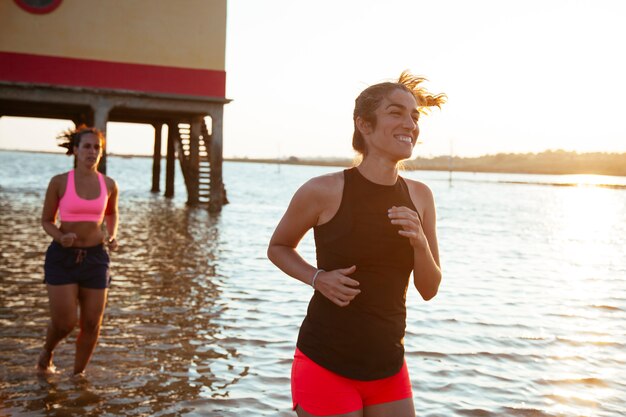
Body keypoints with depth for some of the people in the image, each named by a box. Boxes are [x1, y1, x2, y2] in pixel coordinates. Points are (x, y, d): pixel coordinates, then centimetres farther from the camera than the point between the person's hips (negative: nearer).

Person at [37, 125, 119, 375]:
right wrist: (61, 237, -18)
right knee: (65, 322, -6)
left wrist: (112, 237, 3)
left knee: (92, 324, 4)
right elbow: (47, 220, 2)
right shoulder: (59, 182, -7)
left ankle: (77, 375, 26)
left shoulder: (109, 185, 1)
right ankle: (47, 352, 30)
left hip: (95, 258, 3)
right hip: (62, 257, -3)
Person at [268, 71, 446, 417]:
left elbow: (429, 290, 5)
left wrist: (420, 242, -14)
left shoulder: (419, 196, 0)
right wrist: (318, 278, -13)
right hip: (325, 366, -4)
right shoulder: (323, 191, -13)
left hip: (389, 371, 5)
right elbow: (278, 248, 4)